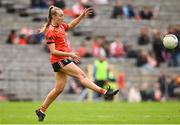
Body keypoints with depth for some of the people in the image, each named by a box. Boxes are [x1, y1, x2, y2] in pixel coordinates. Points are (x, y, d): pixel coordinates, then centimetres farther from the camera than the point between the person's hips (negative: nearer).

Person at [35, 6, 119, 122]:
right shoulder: (50, 32, -14)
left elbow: (71, 25, 29)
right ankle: (104, 92, -23)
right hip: (59, 60, -9)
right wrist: (69, 54, -24)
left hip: (64, 60, 9)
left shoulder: (61, 26, 10)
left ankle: (41, 110, 16)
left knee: (59, 88, 10)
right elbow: (53, 51, -18)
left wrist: (82, 16, 15)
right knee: (81, 75, -16)